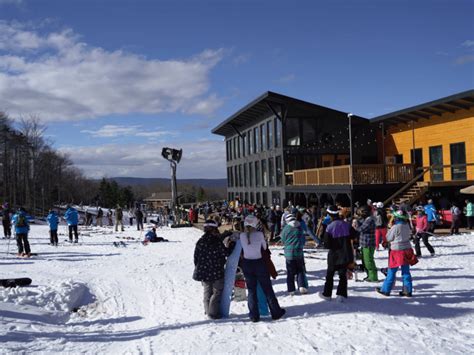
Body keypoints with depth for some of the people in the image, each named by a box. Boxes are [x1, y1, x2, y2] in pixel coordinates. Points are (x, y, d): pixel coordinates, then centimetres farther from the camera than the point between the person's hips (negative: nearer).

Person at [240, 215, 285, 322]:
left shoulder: (242, 235, -8)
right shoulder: (259, 234, -14)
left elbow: (243, 247, 3)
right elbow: (264, 247, -1)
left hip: (246, 264, 2)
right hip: (259, 263, -2)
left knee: (251, 290, 11)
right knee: (267, 288, 11)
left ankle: (254, 316, 13)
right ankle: (276, 312, 21)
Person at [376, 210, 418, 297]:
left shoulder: (395, 227, -17)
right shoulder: (407, 226, 4)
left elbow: (389, 238, -8)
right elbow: (409, 235, 15)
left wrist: (390, 230, 6)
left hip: (397, 251, -6)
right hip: (406, 250, 6)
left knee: (391, 272, 2)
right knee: (406, 272, 10)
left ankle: (385, 290, 10)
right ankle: (407, 290, 11)